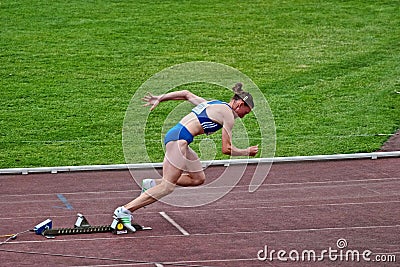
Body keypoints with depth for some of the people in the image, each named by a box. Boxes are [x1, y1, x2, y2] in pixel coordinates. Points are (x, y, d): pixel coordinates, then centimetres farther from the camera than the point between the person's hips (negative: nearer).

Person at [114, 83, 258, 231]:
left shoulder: (211, 104, 23)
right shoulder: (228, 115, -3)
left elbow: (186, 94, 28)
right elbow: (226, 149, -5)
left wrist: (159, 98, 28)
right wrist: (247, 152, 10)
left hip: (173, 135, 10)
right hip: (179, 139, -10)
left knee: (198, 179, 14)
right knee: (167, 187, -10)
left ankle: (152, 184, 12)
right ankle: (125, 211, -15)